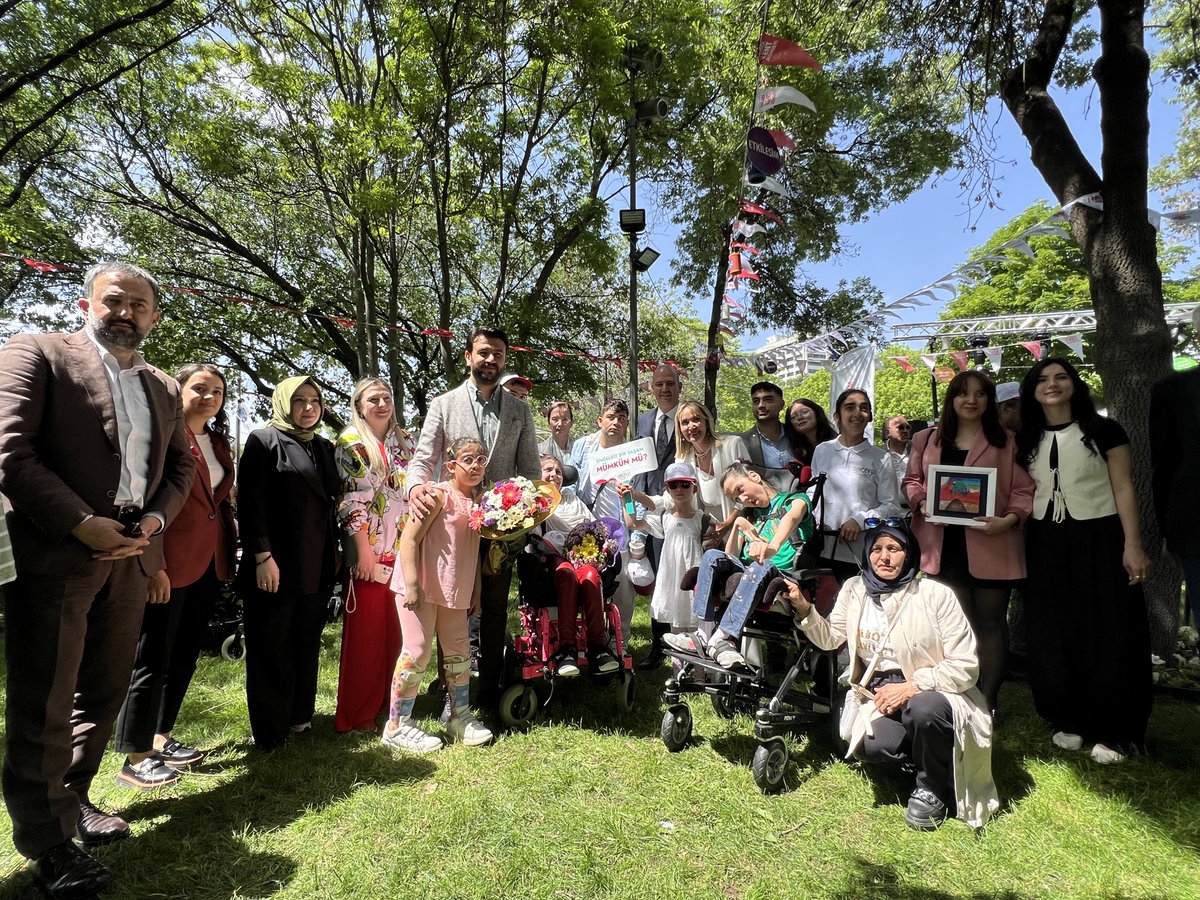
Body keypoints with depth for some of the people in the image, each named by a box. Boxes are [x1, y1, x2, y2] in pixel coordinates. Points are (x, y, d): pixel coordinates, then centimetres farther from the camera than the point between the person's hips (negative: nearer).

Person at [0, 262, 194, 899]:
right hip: (54, 554, -5)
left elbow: (181, 464, 18)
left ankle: (72, 799, 33)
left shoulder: (164, 388, 14)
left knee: (104, 692, 15)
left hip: (130, 555, 6)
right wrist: (85, 524, -16)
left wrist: (157, 517, -1)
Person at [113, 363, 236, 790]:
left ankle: (160, 739, 30)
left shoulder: (218, 441, 14)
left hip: (208, 563, 8)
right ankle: (135, 759, 14)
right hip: (170, 563, -8)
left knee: (185, 656, 16)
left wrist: (229, 550, 12)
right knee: (152, 660, 2)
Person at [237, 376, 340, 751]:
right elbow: (250, 503, -11)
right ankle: (270, 731, 16)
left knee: (307, 644, 13)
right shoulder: (263, 441, -3)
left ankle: (300, 716, 26)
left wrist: (333, 555, 13)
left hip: (316, 567, 6)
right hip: (275, 565, -6)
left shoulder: (324, 448, 15)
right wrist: (262, 556, -17)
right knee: (271, 648, 4)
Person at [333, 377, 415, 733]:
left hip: (404, 547, 5)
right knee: (366, 631, 2)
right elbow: (350, 498, -10)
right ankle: (357, 713, 15)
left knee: (395, 630, 11)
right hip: (369, 550, -5)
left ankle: (387, 700, 26)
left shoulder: (405, 440, 12)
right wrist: (363, 549, -15)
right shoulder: (350, 442, -4)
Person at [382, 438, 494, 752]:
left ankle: (460, 716, 31)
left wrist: (474, 591, 12)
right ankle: (396, 725, 13)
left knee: (459, 652, 14)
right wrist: (412, 585, -22)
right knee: (417, 652, -3)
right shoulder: (439, 495, -13)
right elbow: (409, 538, -17)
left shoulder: (479, 500, 7)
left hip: (454, 590, 7)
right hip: (422, 587, -7)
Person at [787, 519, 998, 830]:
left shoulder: (935, 594, -11)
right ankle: (932, 756, 12)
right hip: (881, 694, 3)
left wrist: (912, 686, -21)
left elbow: (965, 665, -11)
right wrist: (803, 608, -7)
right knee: (872, 746, -26)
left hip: (933, 691, -3)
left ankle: (933, 788, -5)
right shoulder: (855, 589, 3)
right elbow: (830, 639, 10)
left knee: (923, 709, -38)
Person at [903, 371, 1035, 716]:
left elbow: (1024, 490, 0)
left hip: (991, 546, -1)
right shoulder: (927, 439, 9)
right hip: (942, 548, 2)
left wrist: (1011, 518, -17)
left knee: (991, 623, 9)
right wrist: (921, 502, -5)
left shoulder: (1006, 441, 3)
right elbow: (912, 479, 14)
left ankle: (989, 700, 21)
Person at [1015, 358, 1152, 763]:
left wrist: (1133, 545, -11)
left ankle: (1113, 732, 15)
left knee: (1108, 637, 2)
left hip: (1099, 541, -3)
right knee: (1054, 639, 9)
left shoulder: (1103, 431, -3)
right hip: (1046, 546, 4)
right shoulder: (1025, 440, 7)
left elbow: (1123, 489, -5)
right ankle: (1071, 721, 24)